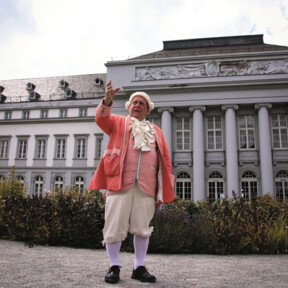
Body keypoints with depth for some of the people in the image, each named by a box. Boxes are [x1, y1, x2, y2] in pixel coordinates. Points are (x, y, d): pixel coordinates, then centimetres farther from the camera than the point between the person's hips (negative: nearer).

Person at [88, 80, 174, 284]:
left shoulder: (156, 131, 23)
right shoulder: (119, 122, 19)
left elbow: (164, 158, 18)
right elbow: (102, 118, -2)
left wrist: (166, 186, 9)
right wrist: (108, 100, -22)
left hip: (146, 185, 2)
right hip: (120, 181, -2)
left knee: (142, 227, 3)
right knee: (115, 224, -2)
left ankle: (139, 268, 15)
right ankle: (114, 266, 11)